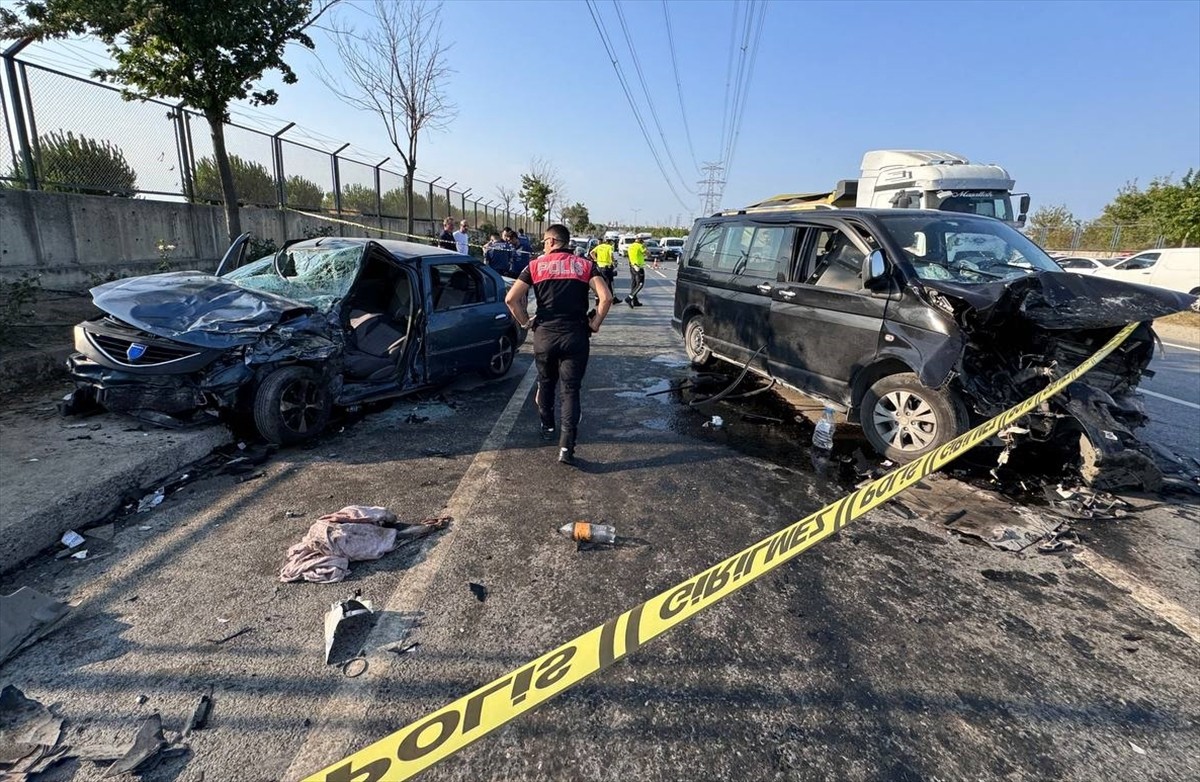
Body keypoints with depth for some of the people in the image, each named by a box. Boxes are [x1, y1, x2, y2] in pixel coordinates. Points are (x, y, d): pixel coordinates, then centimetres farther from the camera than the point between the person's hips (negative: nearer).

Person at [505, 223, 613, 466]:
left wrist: (525, 322, 9)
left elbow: (511, 298, -4)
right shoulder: (585, 265, 5)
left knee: (546, 382, 24)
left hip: (544, 334, 1)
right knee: (570, 390, 2)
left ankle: (547, 426, 40)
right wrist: (595, 324, 2)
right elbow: (606, 297, -9)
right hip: (576, 335, -1)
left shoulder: (536, 265, 5)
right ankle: (566, 447, -7)